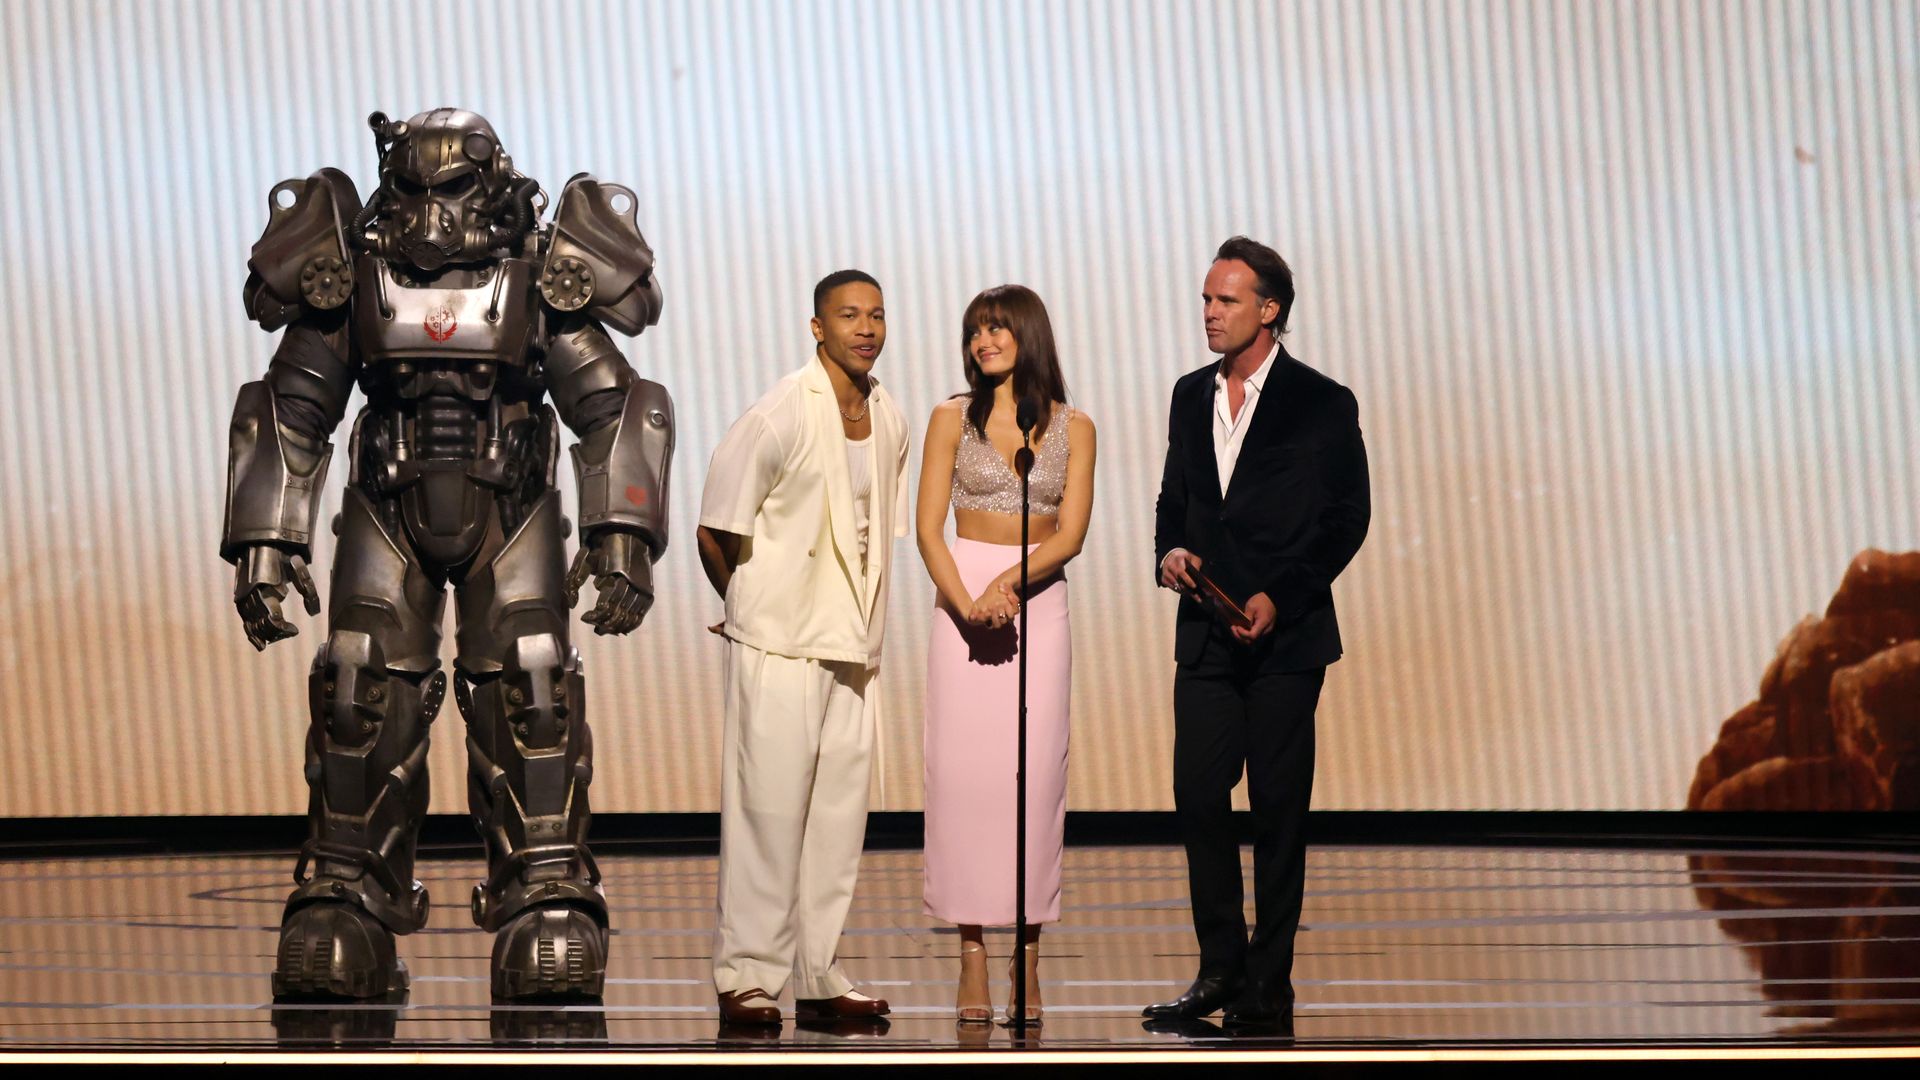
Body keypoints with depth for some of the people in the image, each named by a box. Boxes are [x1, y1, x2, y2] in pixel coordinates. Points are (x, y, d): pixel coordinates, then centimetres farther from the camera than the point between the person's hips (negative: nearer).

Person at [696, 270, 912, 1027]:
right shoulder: (781, 416, -12)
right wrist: (749, 604, 4)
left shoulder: (890, 422, 8)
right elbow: (715, 530, -8)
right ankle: (745, 977, 1)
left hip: (852, 644, 6)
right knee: (768, 809, -5)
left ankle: (818, 976, 13)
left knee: (840, 811, 7)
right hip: (779, 645, -6)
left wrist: (862, 619, 12)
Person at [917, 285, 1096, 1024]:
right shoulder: (952, 420, 6)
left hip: (1040, 607, 0)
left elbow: (1071, 532, -2)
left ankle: (1027, 959, 1)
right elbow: (929, 527, -1)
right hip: (960, 599, 0)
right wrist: (966, 601, -16)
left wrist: (1011, 581, -18)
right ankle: (972, 957, -1)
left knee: (1034, 772, -4)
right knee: (962, 771, -5)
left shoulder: (1072, 428, 7)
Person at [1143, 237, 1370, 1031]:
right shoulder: (1192, 396, 12)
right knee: (1198, 796, 0)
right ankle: (1220, 969, 12)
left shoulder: (1321, 404, -4)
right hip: (1206, 635, 5)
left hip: (1284, 637, -5)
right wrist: (1170, 552, -2)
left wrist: (1279, 598, -13)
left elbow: (1348, 518, -4)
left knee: (1279, 808, 0)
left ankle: (1269, 984, 6)